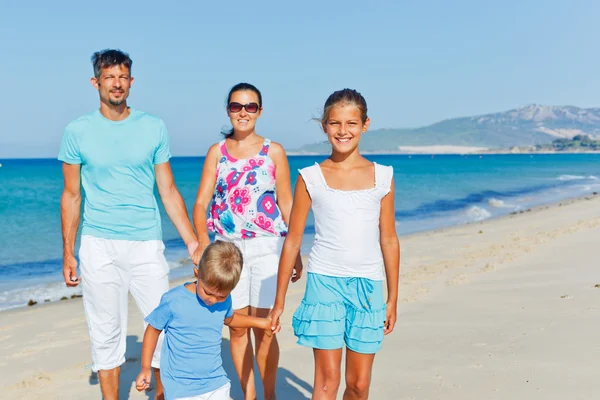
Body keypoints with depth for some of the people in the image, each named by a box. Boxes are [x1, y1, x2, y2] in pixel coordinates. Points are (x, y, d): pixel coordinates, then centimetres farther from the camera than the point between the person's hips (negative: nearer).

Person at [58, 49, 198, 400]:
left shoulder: (154, 128, 4)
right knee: (106, 332, 8)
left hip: (147, 244, 1)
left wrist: (193, 242, 1)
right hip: (99, 246, 0)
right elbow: (71, 196, 6)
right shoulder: (78, 131, 2)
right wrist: (68, 253, 4)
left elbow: (169, 191, 5)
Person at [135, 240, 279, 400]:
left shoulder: (224, 301, -2)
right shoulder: (173, 301, -15)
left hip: (217, 383, 4)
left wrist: (260, 322, 14)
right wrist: (145, 369, 4)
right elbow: (153, 330, 0)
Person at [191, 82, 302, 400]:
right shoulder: (216, 152, 6)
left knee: (264, 328, -2)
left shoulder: (274, 152, 2)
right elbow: (201, 203, -1)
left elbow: (287, 204, 4)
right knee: (237, 328, 7)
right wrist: (201, 242, -17)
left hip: (266, 247, -2)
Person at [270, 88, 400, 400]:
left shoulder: (382, 176, 4)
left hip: (368, 285, 2)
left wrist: (393, 298, 11)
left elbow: (389, 239, 9)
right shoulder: (310, 178, 0)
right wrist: (279, 300, 5)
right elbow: (292, 241, 4)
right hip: (324, 281, -2)